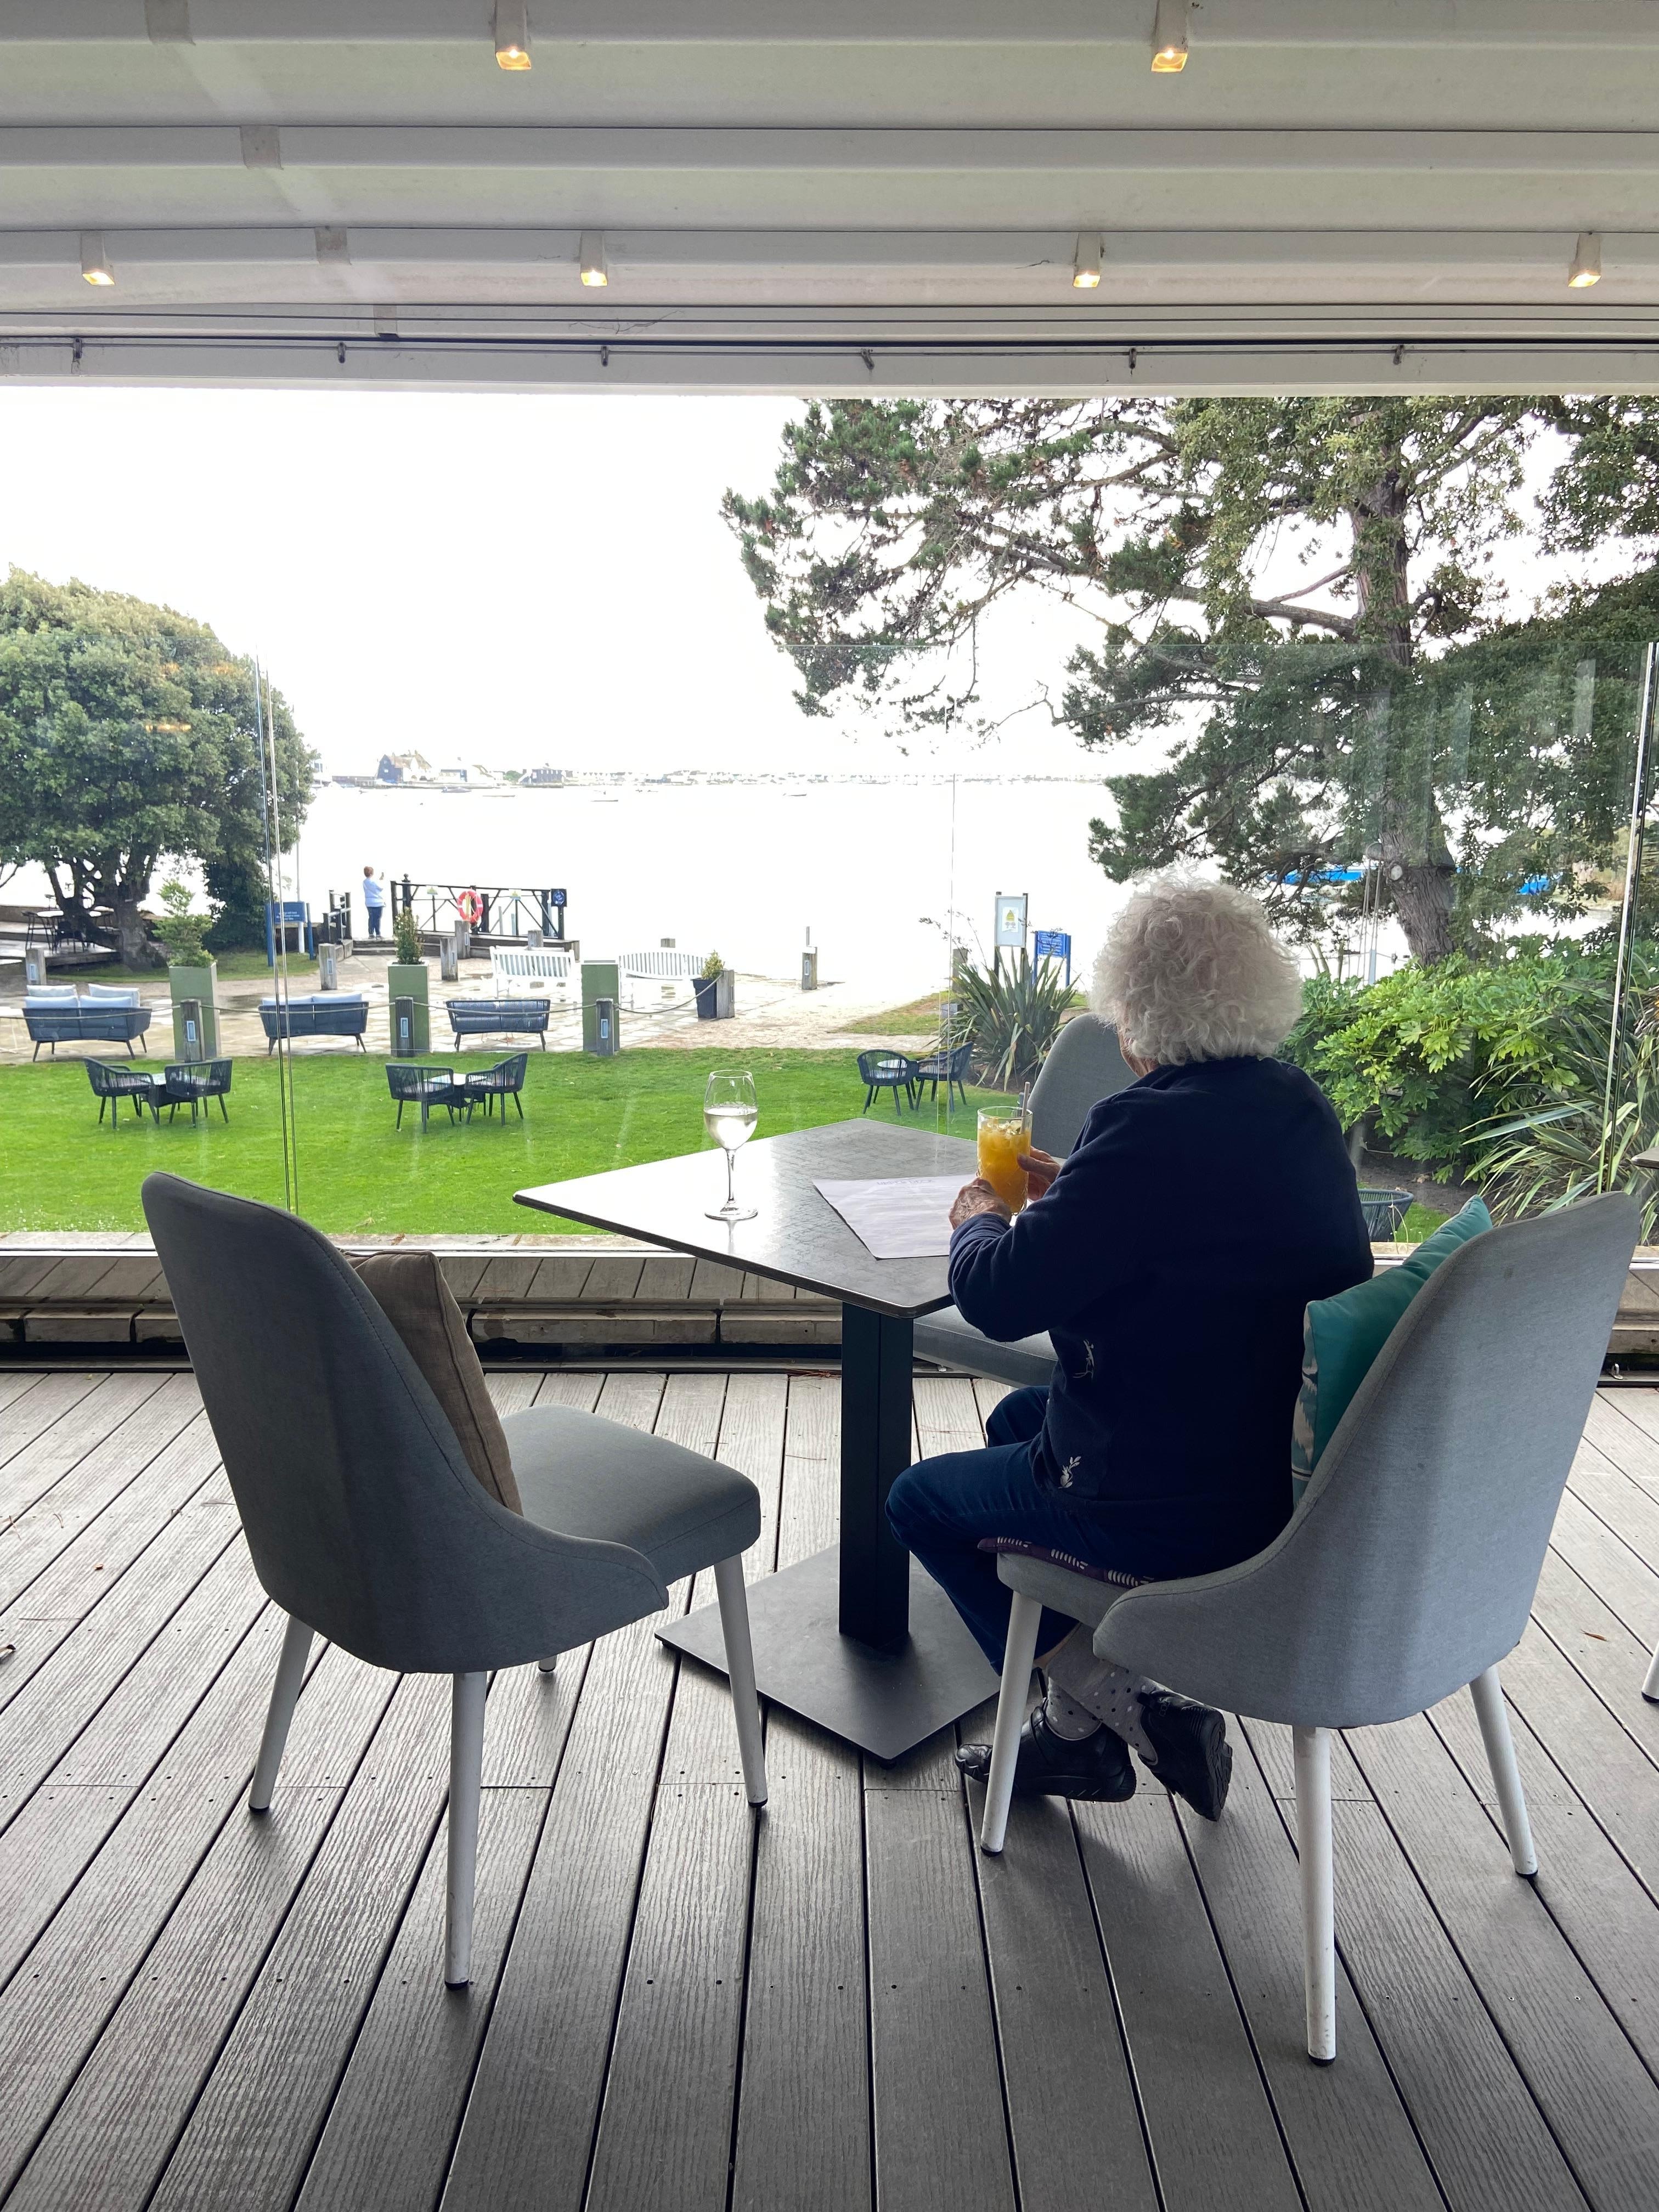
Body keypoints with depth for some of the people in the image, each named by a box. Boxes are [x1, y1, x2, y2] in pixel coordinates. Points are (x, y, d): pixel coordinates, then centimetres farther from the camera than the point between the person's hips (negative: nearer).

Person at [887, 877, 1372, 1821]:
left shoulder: (1158, 1128, -27)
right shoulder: (1300, 1106, 1)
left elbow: (1001, 1297, -22)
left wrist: (981, 1223, -1)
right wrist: (1077, 1192, 14)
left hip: (1181, 1510, -9)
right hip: (1289, 1466, 9)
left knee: (921, 1500, 14)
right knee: (1020, 1417, 30)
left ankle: (1128, 1707, 9)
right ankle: (1077, 1728, 32)